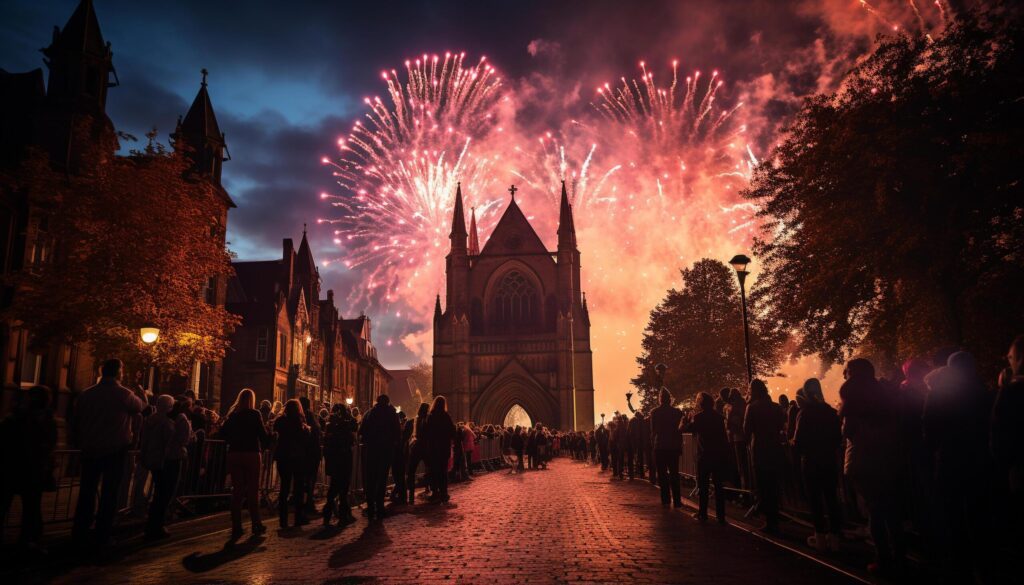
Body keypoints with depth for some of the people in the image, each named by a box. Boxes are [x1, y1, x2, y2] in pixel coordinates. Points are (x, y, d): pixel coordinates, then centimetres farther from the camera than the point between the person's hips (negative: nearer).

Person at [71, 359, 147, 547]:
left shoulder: (86, 394, 0)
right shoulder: (123, 394, -12)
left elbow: (75, 423, 5)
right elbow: (140, 406, 8)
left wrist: (81, 443, 17)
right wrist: (140, 394, 27)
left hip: (90, 450, 4)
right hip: (116, 450, -4)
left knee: (87, 491, 13)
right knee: (109, 493, 3)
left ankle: (80, 533, 17)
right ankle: (102, 536, 5)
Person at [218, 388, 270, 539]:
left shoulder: (232, 414, 5)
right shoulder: (255, 414, -6)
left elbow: (223, 433, 4)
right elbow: (263, 434, -9)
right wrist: (267, 445, 8)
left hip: (234, 454, 3)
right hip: (252, 453, -3)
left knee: (237, 491, 8)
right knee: (253, 491, 6)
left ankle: (236, 527, 7)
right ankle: (256, 525, 12)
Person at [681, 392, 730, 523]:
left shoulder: (698, 417, -10)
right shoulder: (718, 416, 5)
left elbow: (683, 428, -9)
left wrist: (685, 420, 10)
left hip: (705, 455, -4)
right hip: (720, 454, 4)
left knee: (702, 485, 7)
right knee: (718, 485, 10)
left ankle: (702, 514, 10)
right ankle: (720, 515, 11)